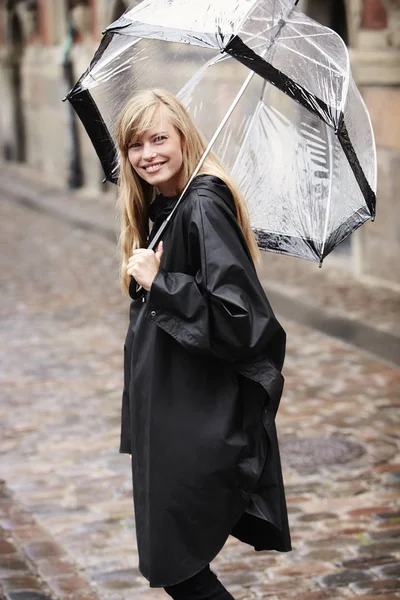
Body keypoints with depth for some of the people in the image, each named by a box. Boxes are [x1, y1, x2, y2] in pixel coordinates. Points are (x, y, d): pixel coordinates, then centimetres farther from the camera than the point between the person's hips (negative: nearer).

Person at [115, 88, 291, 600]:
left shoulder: (204, 207, -19)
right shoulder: (158, 208, 9)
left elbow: (237, 316, -26)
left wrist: (159, 282, -23)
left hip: (202, 419, -10)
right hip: (168, 407, 10)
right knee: (170, 559, 16)